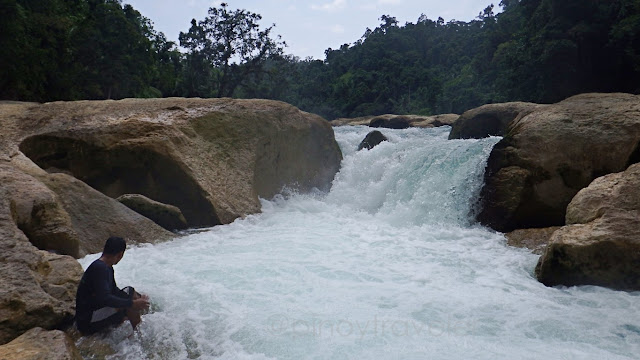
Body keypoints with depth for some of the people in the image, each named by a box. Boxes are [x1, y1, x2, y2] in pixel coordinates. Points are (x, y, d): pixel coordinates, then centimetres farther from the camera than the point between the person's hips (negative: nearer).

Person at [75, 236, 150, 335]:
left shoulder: (107, 268, 12)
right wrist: (133, 303, -29)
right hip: (88, 322, -11)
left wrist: (139, 297, 20)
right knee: (129, 292, -17)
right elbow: (104, 298, -30)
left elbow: (114, 291, 24)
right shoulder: (99, 268, -20)